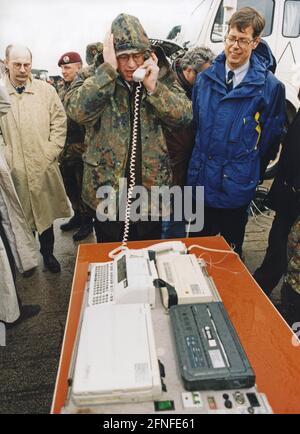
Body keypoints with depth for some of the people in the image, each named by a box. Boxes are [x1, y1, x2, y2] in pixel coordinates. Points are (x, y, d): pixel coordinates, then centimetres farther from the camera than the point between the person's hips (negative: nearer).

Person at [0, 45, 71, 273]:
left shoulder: (46, 90, 5)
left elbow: (59, 122, 4)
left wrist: (51, 152, -4)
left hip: (44, 167, 1)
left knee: (46, 212, 12)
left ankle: (48, 252, 30)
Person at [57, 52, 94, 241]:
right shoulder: (62, 88, 12)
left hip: (81, 148, -8)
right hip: (65, 148, 8)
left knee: (82, 187, 4)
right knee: (70, 186, 17)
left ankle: (87, 221, 22)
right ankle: (78, 215, 36)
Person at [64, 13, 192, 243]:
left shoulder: (161, 75, 1)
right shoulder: (95, 78, -4)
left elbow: (185, 115, -8)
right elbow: (77, 111, -22)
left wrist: (153, 87, -19)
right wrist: (108, 68, -24)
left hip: (151, 184, 2)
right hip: (107, 186, -1)